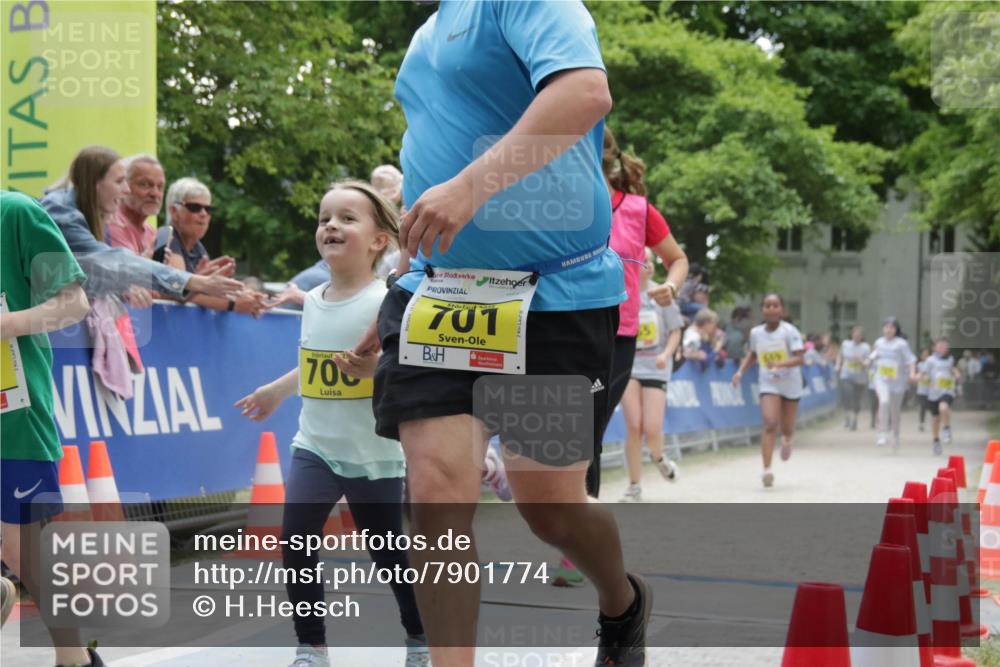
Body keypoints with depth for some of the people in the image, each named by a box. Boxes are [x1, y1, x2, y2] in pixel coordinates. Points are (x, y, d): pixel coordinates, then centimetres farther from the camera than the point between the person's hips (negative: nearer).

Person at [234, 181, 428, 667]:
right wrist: (274, 391, 33)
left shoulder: (386, 302, -14)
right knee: (295, 543, -8)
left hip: (374, 455, -5)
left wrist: (376, 363, -37)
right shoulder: (313, 301, 6)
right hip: (315, 446, 5)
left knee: (388, 554, 8)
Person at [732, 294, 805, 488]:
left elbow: (799, 358, -23)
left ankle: (786, 440, 53)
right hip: (769, 384, 1)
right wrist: (741, 371, 4)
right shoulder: (756, 333, -3)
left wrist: (780, 364, -39)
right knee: (770, 424, -19)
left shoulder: (789, 331, -15)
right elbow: (752, 353, 17)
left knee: (786, 428, 13)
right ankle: (767, 470, -22)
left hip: (790, 384, -1)